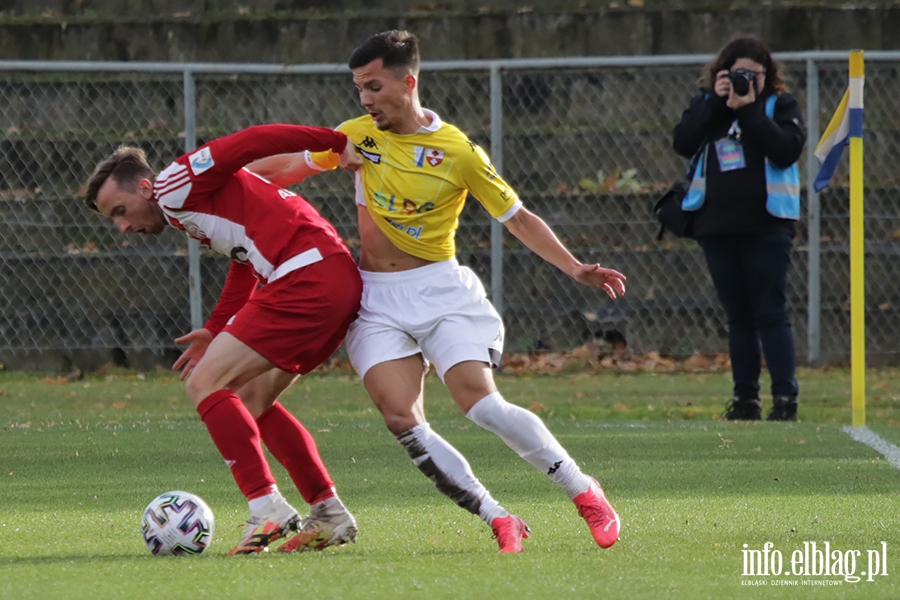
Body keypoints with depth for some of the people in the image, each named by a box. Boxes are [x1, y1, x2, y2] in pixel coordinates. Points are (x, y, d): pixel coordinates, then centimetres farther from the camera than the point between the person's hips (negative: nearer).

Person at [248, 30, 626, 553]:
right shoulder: (359, 135, 3)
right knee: (403, 421, -16)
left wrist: (575, 268, -11)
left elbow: (518, 218, -1)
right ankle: (500, 522, -8)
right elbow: (290, 167, 17)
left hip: (441, 289, -3)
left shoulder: (458, 152, -7)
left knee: (480, 403, -21)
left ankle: (586, 493, -3)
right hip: (379, 300, 3)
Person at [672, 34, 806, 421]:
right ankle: (746, 398, 12)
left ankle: (785, 397, -7)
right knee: (738, 316, 8)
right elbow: (682, 143, -5)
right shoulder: (706, 104, 10)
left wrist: (749, 110, -17)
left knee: (770, 313, -7)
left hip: (766, 226, -4)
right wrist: (716, 103, -12)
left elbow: (788, 150, -15)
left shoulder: (779, 105, 1)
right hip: (717, 226, 4)